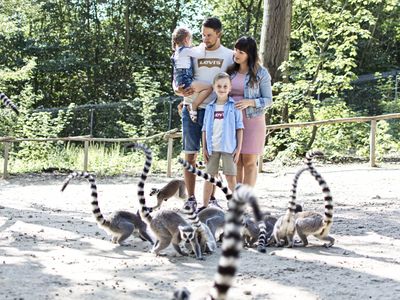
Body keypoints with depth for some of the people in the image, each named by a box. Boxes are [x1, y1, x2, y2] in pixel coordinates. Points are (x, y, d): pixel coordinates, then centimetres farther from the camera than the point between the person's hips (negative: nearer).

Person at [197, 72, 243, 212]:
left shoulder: (234, 107, -1)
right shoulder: (210, 108, 7)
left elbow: (239, 128, -1)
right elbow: (205, 129, 9)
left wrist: (238, 148, -6)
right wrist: (204, 148, 4)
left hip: (229, 147, -3)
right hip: (212, 147, 3)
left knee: (230, 176, -1)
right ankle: (205, 205, 11)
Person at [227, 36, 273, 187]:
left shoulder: (261, 73, -4)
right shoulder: (230, 71, 8)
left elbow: (268, 100, -3)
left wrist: (249, 102, -19)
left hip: (252, 120, -3)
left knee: (249, 161, -1)